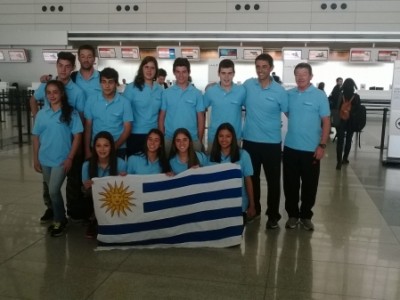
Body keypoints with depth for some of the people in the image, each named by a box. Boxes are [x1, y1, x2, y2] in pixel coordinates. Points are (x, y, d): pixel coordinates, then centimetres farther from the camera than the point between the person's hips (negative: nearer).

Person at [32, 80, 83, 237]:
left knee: (53, 190, -9)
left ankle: (59, 221, 11)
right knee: (51, 190, 15)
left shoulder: (71, 113, -9)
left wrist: (70, 158, -12)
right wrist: (35, 158, 5)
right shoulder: (41, 114, 2)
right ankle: (59, 217, 33)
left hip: (61, 159, -5)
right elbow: (36, 137, 7)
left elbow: (77, 136, -8)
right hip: (44, 159, 5)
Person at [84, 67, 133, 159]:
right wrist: (87, 150, -2)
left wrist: (113, 147, -13)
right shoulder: (91, 100, 0)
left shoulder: (124, 102, -5)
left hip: (118, 149, -1)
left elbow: (127, 129, -4)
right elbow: (88, 127, 4)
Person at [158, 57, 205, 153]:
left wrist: (200, 140, 1)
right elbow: (161, 117, 7)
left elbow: (201, 119, 4)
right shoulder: (166, 93, 4)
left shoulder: (197, 93, 2)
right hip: (170, 138, 0)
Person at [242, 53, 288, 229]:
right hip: (250, 141, 2)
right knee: (251, 178, 14)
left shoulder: (279, 91, -7)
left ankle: (273, 215, 21)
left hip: (272, 143, -2)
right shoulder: (247, 85, 0)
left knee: (273, 180, 6)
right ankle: (254, 210, 32)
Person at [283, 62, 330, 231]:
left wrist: (322, 145, -11)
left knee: (309, 184, 8)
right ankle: (292, 214, 24)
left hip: (311, 149, -3)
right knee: (290, 184, 9)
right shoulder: (289, 94, 4)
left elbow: (326, 122, -5)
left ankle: (306, 215, 23)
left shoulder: (320, 95, -5)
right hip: (290, 147, 3)